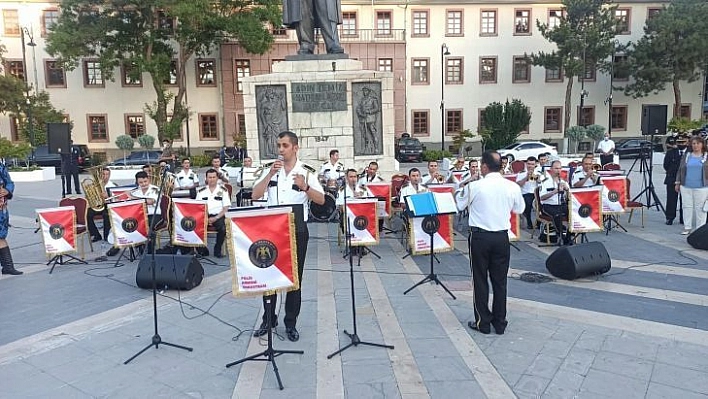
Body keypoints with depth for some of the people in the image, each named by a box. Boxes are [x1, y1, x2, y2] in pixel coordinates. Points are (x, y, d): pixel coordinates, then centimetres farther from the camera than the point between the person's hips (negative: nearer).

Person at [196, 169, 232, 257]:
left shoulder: (223, 190, 7)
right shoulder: (201, 191, 14)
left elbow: (226, 208, 2)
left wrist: (215, 218, -12)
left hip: (218, 216, -1)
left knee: (223, 228, -31)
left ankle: (217, 250, -10)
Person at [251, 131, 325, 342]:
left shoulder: (307, 172, -4)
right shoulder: (271, 170, 5)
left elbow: (321, 200, -9)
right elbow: (256, 195, -5)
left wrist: (305, 187, -25)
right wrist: (270, 174, -16)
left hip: (297, 229, -3)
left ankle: (291, 323, 20)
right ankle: (268, 319, 27)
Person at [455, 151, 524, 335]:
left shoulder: (474, 186, -13)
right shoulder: (513, 187, -4)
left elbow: (460, 205, 3)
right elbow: (519, 209, 12)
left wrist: (461, 190, 19)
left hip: (480, 236, -3)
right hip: (502, 237, 3)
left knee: (480, 280, 8)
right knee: (500, 281, 12)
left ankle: (483, 322, 15)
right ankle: (500, 323, 20)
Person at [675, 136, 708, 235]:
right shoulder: (686, 155, 9)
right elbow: (680, 170, 12)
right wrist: (678, 182, 8)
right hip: (686, 186, 2)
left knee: (700, 208, 2)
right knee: (687, 206, 7)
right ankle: (687, 227, 16)